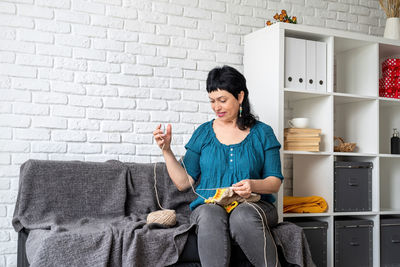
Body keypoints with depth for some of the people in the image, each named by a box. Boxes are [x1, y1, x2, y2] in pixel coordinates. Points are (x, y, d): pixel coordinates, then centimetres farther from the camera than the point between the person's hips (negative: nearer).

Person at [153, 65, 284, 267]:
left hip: (253, 205, 0)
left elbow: (275, 182, 5)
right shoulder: (203, 133, 13)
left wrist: (253, 185, -16)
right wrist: (166, 150, -2)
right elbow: (184, 182, 9)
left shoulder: (262, 133, 9)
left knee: (243, 215, -37)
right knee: (211, 216, -36)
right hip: (209, 205, 1)